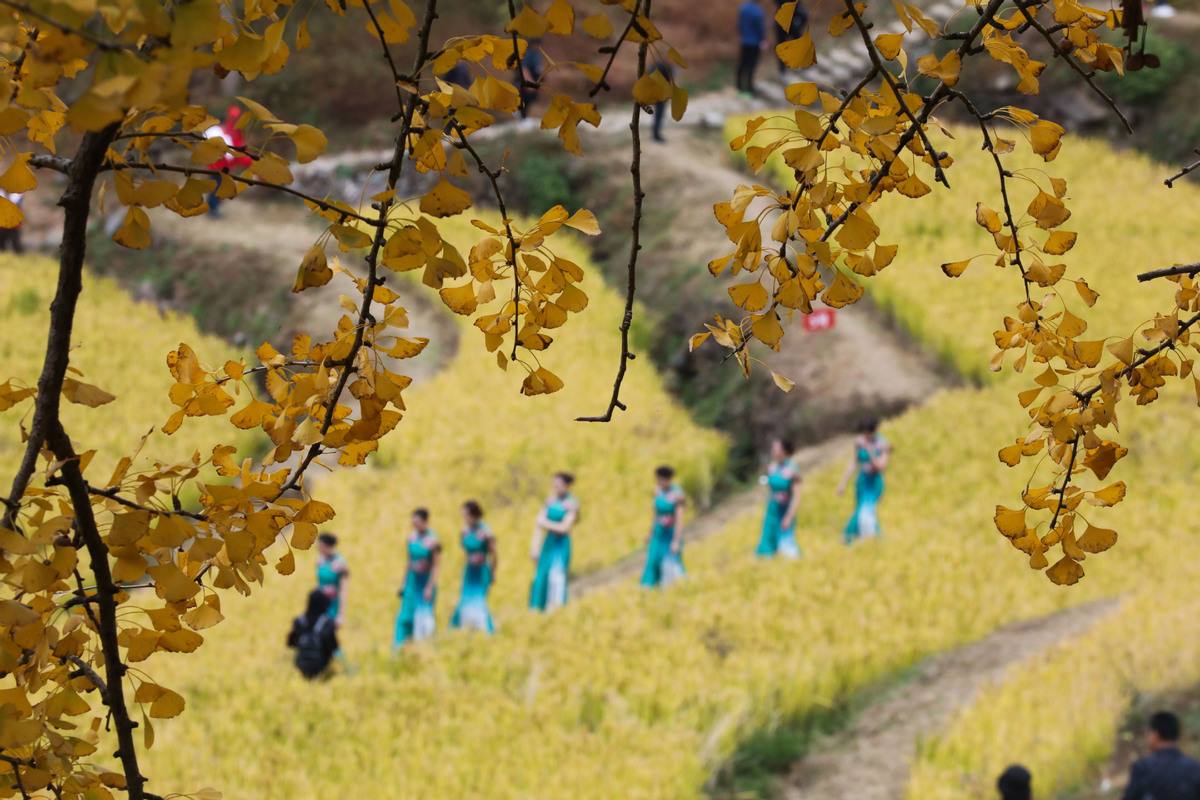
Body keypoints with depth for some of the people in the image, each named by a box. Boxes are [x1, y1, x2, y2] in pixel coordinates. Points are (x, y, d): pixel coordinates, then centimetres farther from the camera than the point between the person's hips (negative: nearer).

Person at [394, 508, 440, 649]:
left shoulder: (432, 541, -14)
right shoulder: (412, 537, 6)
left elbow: (435, 566, -14)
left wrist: (430, 588, -17)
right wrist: (404, 584, 15)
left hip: (426, 582, -6)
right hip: (412, 581, 6)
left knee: (424, 616, -1)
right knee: (406, 615, 2)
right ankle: (398, 646, 3)